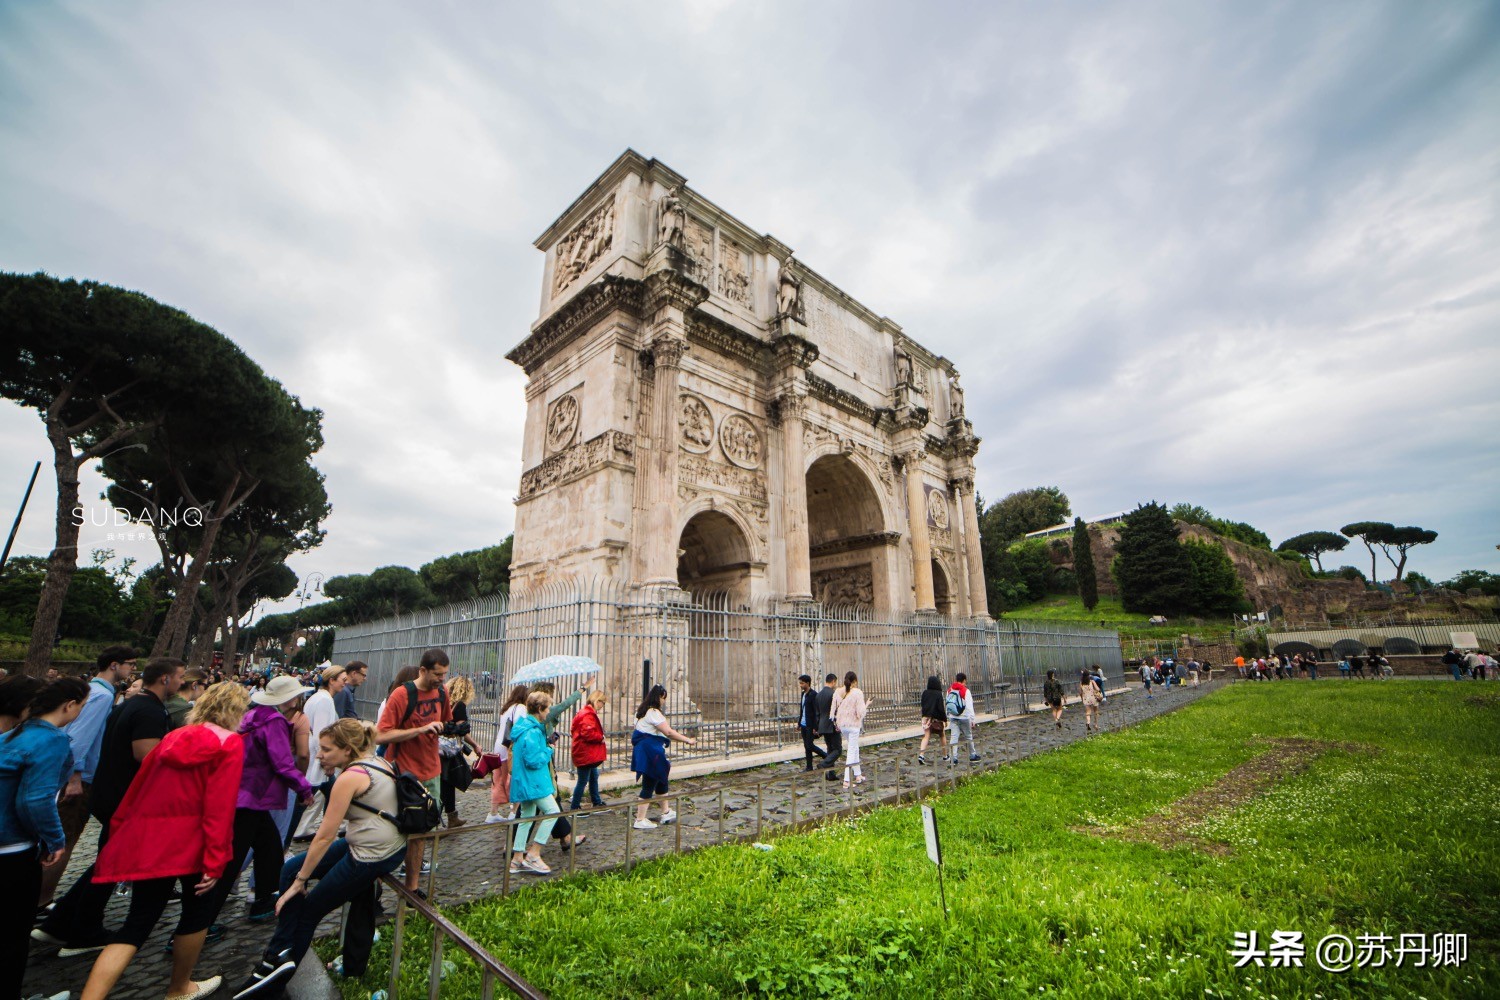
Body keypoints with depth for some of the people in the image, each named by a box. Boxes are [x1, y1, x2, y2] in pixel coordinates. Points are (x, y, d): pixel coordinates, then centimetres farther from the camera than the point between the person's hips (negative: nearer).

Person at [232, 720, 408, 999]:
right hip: (391, 846, 8)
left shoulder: (349, 778, -18)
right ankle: (281, 955, 20)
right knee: (291, 869, 16)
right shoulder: (379, 762, 6)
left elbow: (324, 837, -12)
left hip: (371, 857, -8)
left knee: (308, 910, 13)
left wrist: (299, 882, -1)